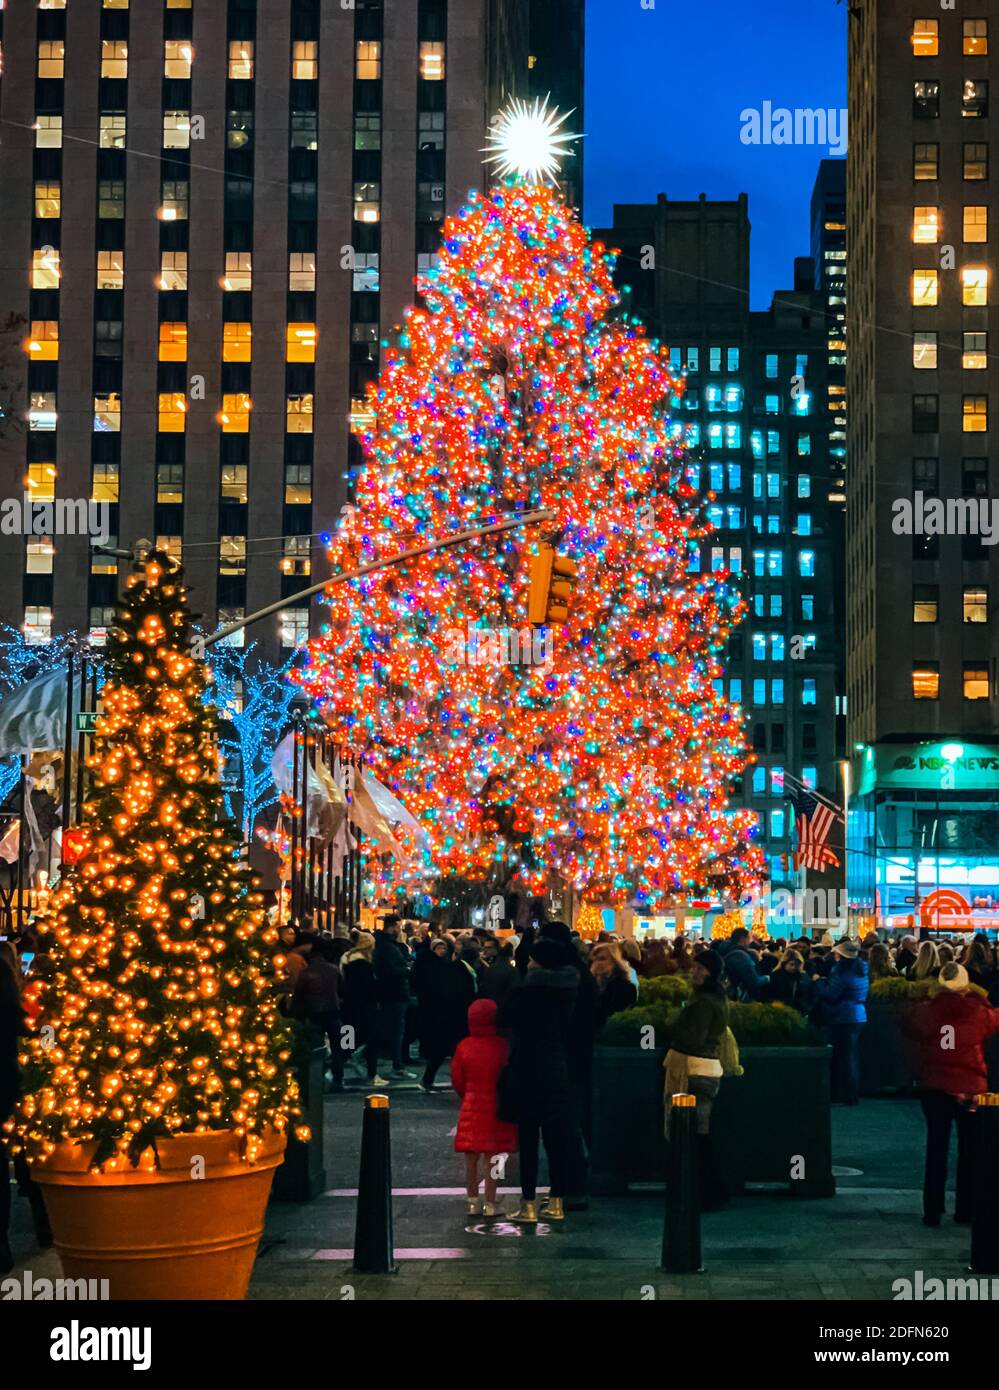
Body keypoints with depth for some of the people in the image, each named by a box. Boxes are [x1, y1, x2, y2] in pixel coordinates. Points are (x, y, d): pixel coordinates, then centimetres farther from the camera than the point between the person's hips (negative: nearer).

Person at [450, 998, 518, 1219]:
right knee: (492, 1158, 2)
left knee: (471, 1159, 10)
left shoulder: (464, 1046, -3)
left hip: (471, 1107, 3)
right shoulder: (502, 1046, -12)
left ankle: (473, 1202, 17)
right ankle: (490, 1204, 5)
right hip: (496, 1108, -3)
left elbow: (457, 1079, 2)